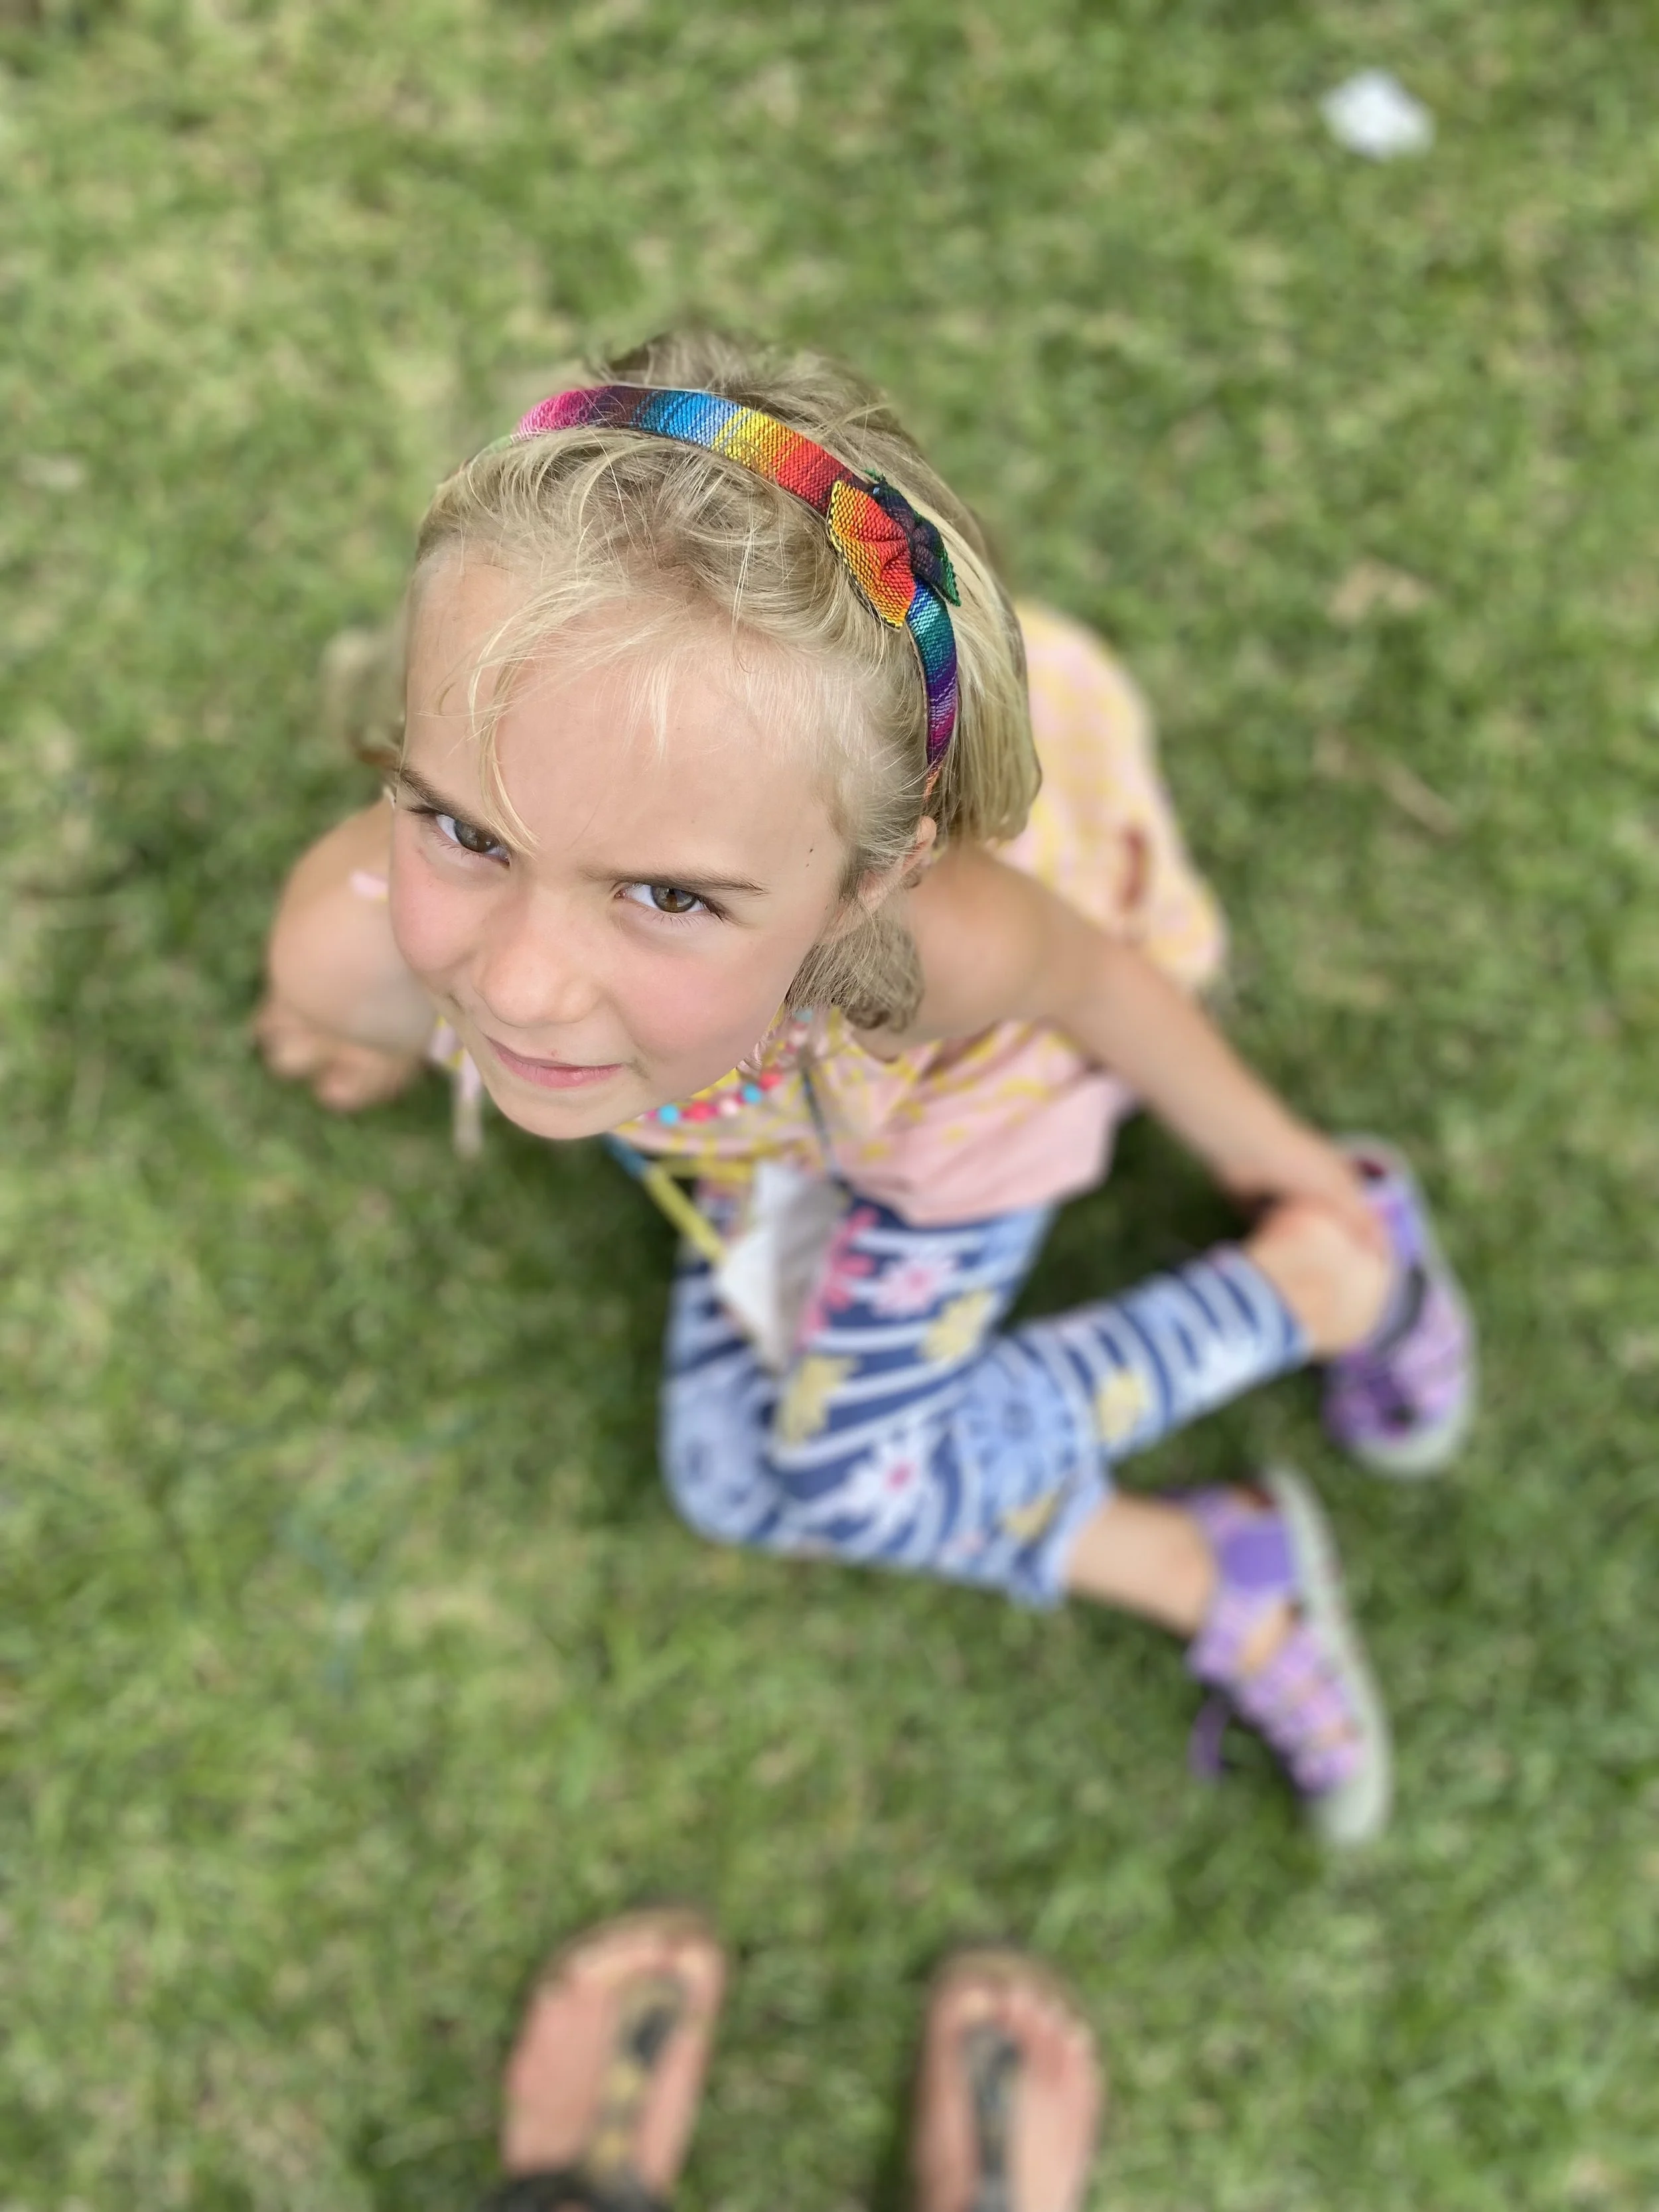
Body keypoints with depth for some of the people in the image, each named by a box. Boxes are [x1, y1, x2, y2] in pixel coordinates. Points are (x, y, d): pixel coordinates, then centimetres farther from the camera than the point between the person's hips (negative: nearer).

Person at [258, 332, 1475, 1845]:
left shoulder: (941, 941, -49)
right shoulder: (355, 940, -42)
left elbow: (1097, 979, -24)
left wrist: (1274, 1159, -4)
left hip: (968, 1072, -3)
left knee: (856, 1465, 2)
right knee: (735, 1477, 10)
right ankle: (1211, 1586, 30)